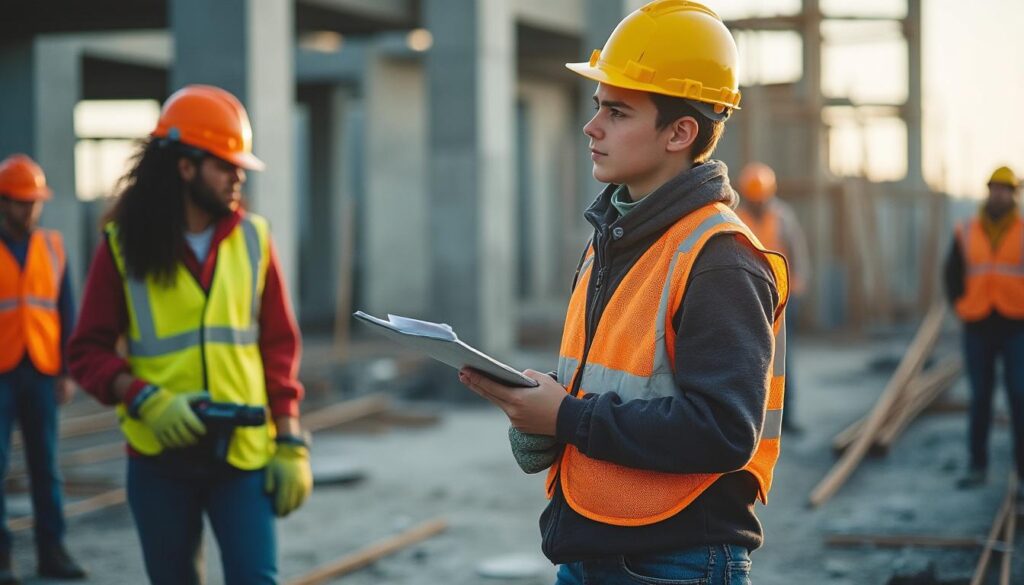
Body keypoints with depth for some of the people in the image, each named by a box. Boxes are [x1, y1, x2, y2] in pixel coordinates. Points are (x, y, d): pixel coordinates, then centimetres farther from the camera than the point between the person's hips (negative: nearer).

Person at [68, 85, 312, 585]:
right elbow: (89, 351, -2)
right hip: (160, 456, 0)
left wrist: (290, 441, 0)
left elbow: (279, 345, 5)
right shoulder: (123, 246, -3)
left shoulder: (252, 238, 3)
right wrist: (145, 399, -18)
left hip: (244, 452, 1)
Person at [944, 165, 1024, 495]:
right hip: (978, 329, 2)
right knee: (980, 397, 7)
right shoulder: (966, 233, 5)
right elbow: (953, 273, 13)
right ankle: (977, 467, 16)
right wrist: (960, 308, 4)